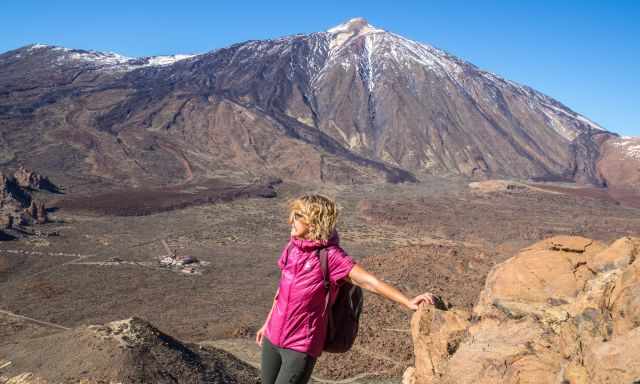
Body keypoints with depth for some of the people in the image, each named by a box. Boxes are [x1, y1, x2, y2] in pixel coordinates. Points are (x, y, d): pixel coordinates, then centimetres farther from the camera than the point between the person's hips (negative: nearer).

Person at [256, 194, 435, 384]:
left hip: (301, 347, -6)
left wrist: (408, 302, -35)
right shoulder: (292, 247, 1)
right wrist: (267, 323, 21)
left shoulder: (330, 256, -19)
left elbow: (368, 281, -25)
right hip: (272, 339, 6)